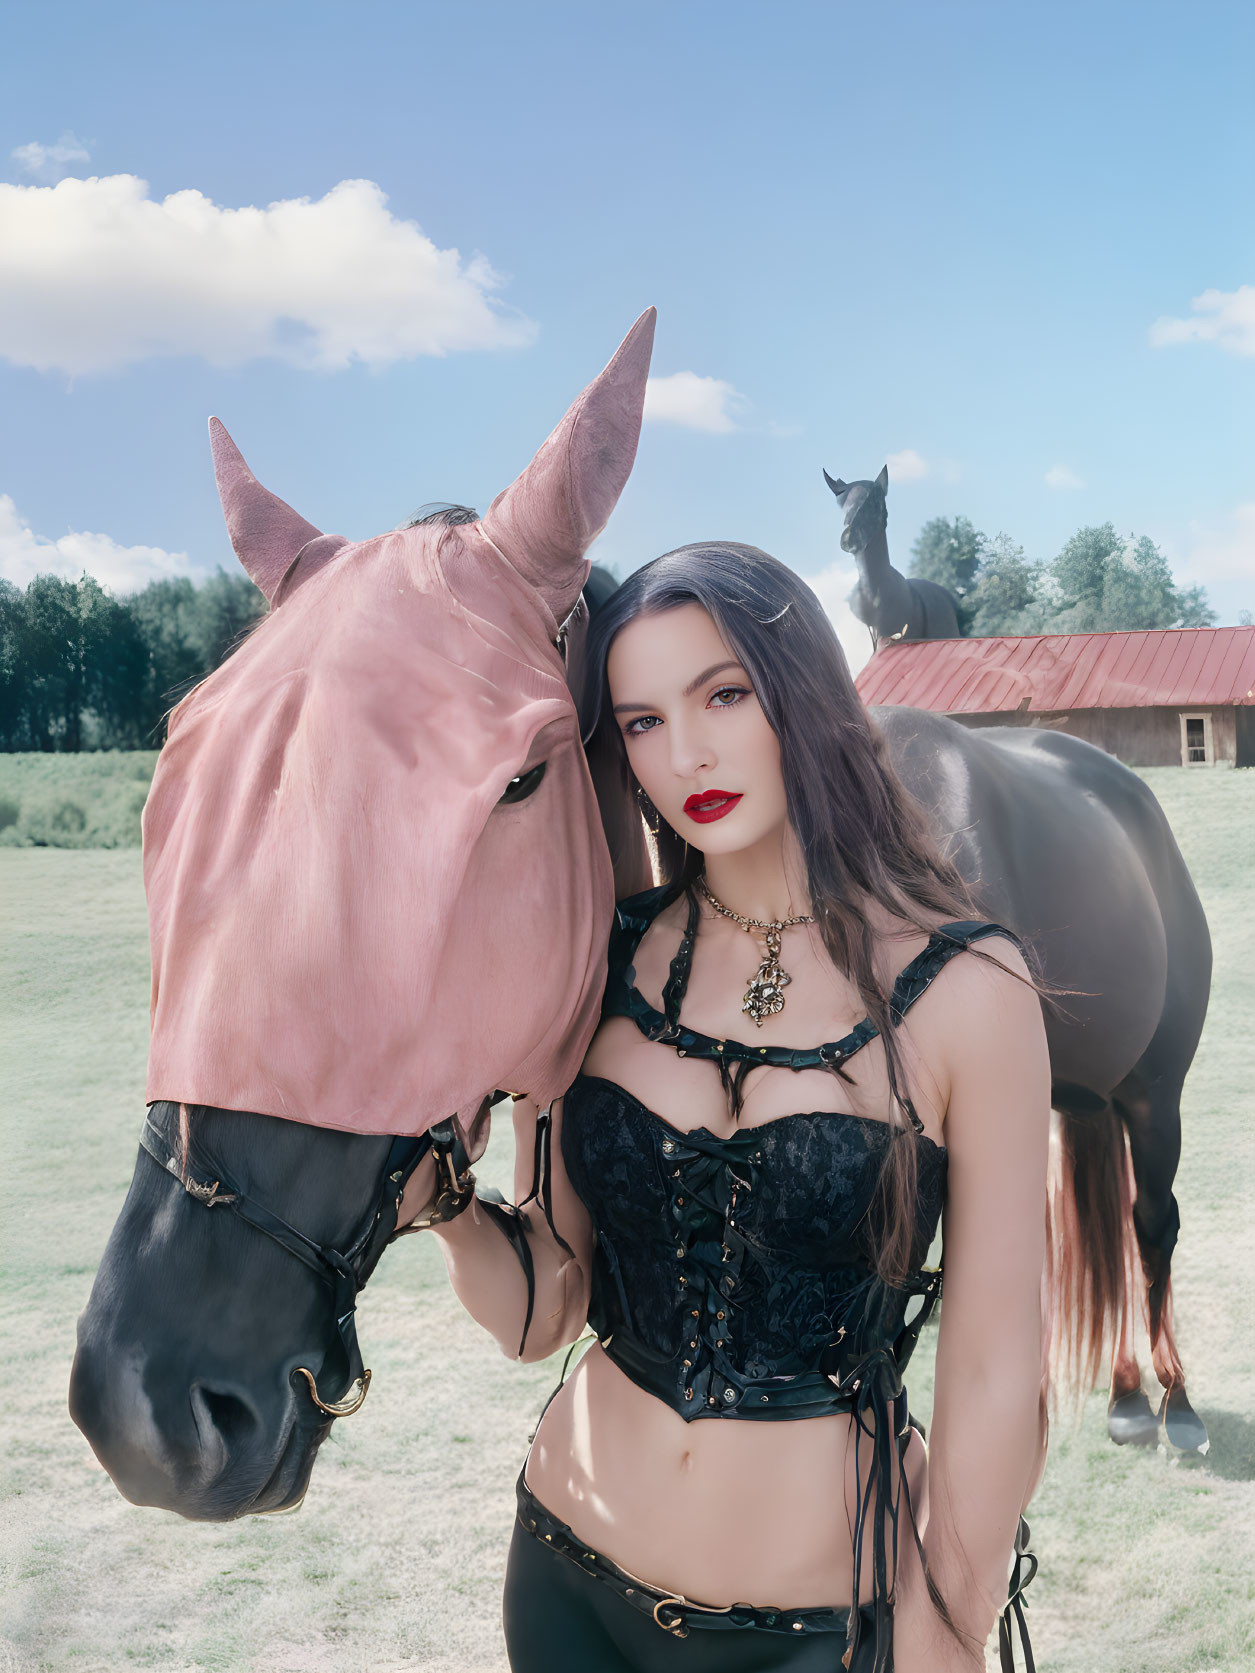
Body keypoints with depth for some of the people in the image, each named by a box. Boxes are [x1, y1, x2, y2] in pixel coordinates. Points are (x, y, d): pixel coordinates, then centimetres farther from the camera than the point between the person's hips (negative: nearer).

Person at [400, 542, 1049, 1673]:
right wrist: (444, 1195, -19)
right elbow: (541, 1314, -1)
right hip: (573, 1580, 4)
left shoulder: (963, 990, -14)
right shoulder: (597, 969, -4)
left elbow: (992, 1376, -11)